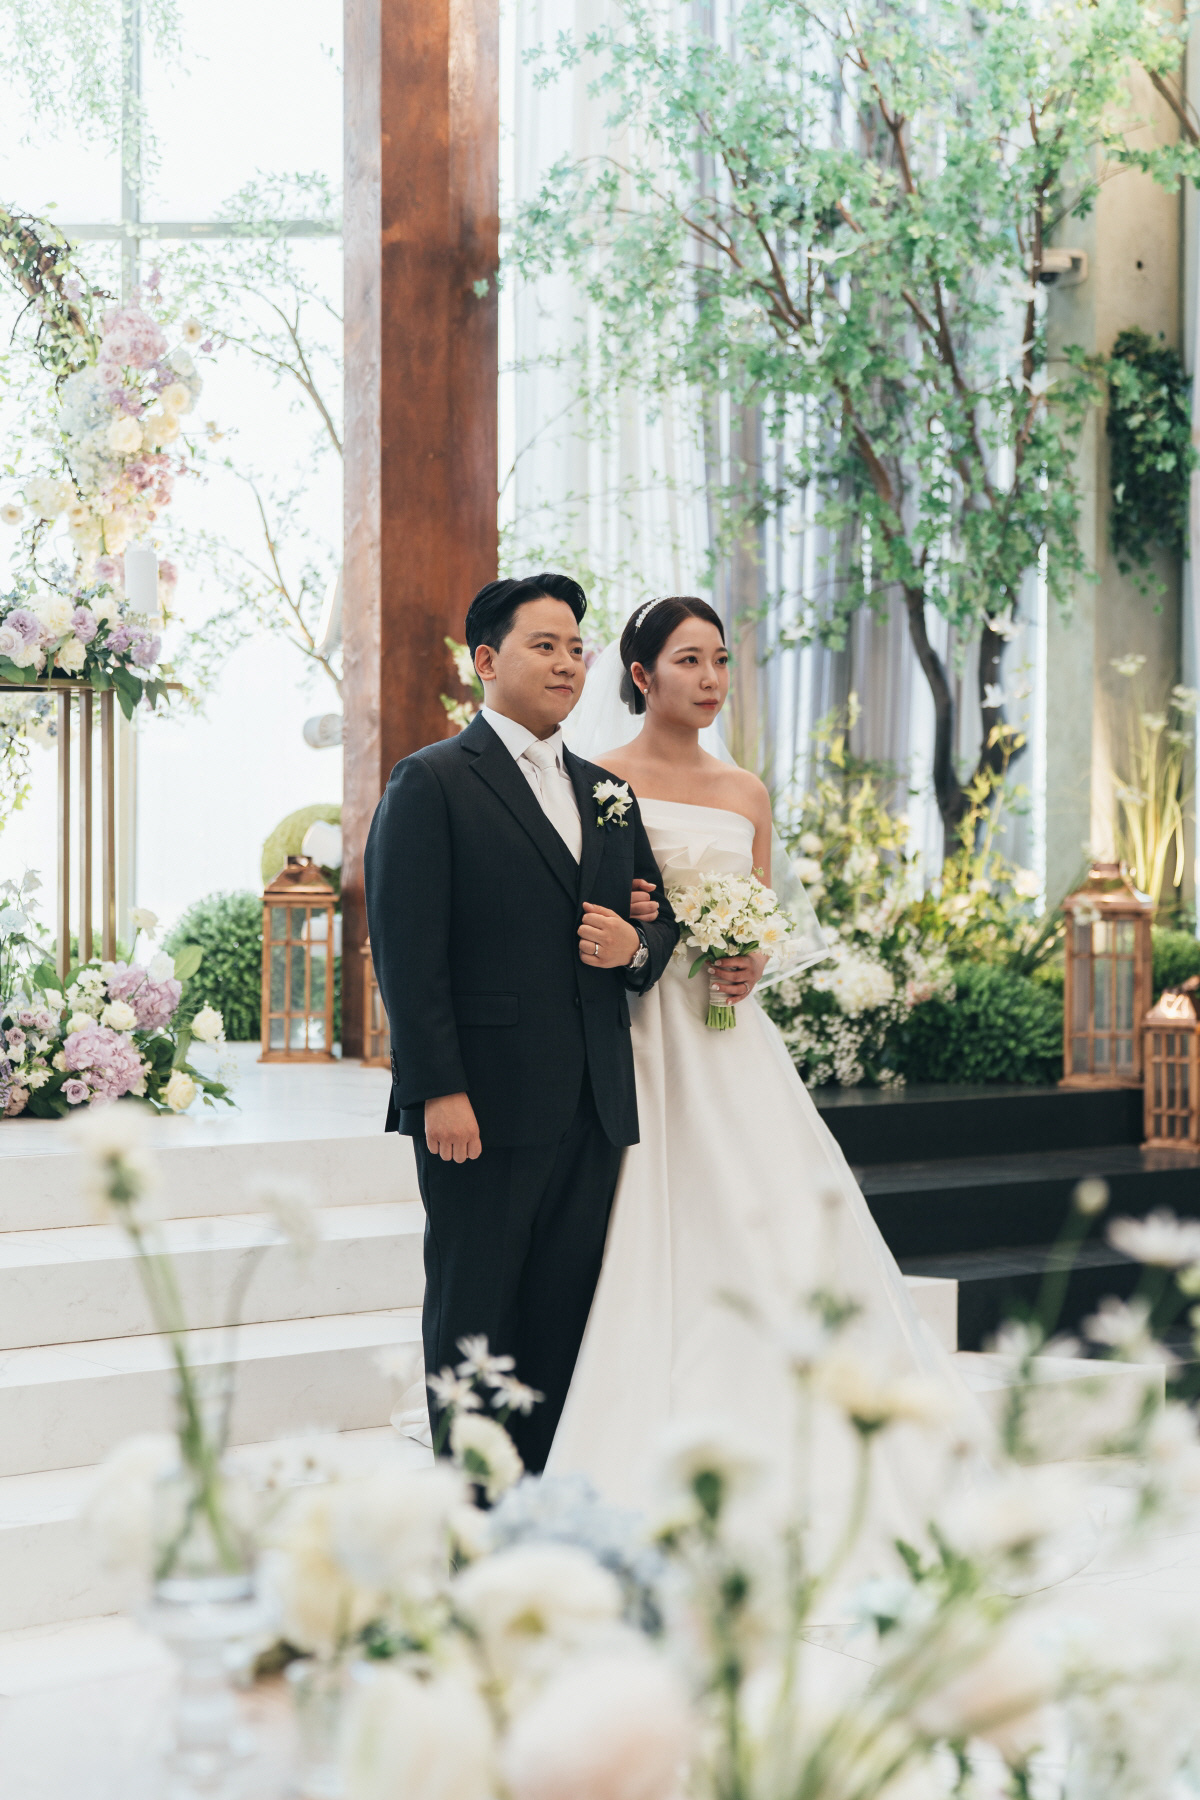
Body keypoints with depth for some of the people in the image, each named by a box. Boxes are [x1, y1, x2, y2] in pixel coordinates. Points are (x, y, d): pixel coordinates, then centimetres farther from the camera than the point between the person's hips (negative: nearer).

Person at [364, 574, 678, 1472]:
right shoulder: (432, 783, -3)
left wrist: (636, 948, -3)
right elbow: (408, 951, -10)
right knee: (474, 1320, 2)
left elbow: (660, 923, 23)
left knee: (566, 1321, 9)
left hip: (593, 1110, 6)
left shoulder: (609, 794, 17)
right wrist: (439, 1090, -18)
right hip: (484, 1106, -6)